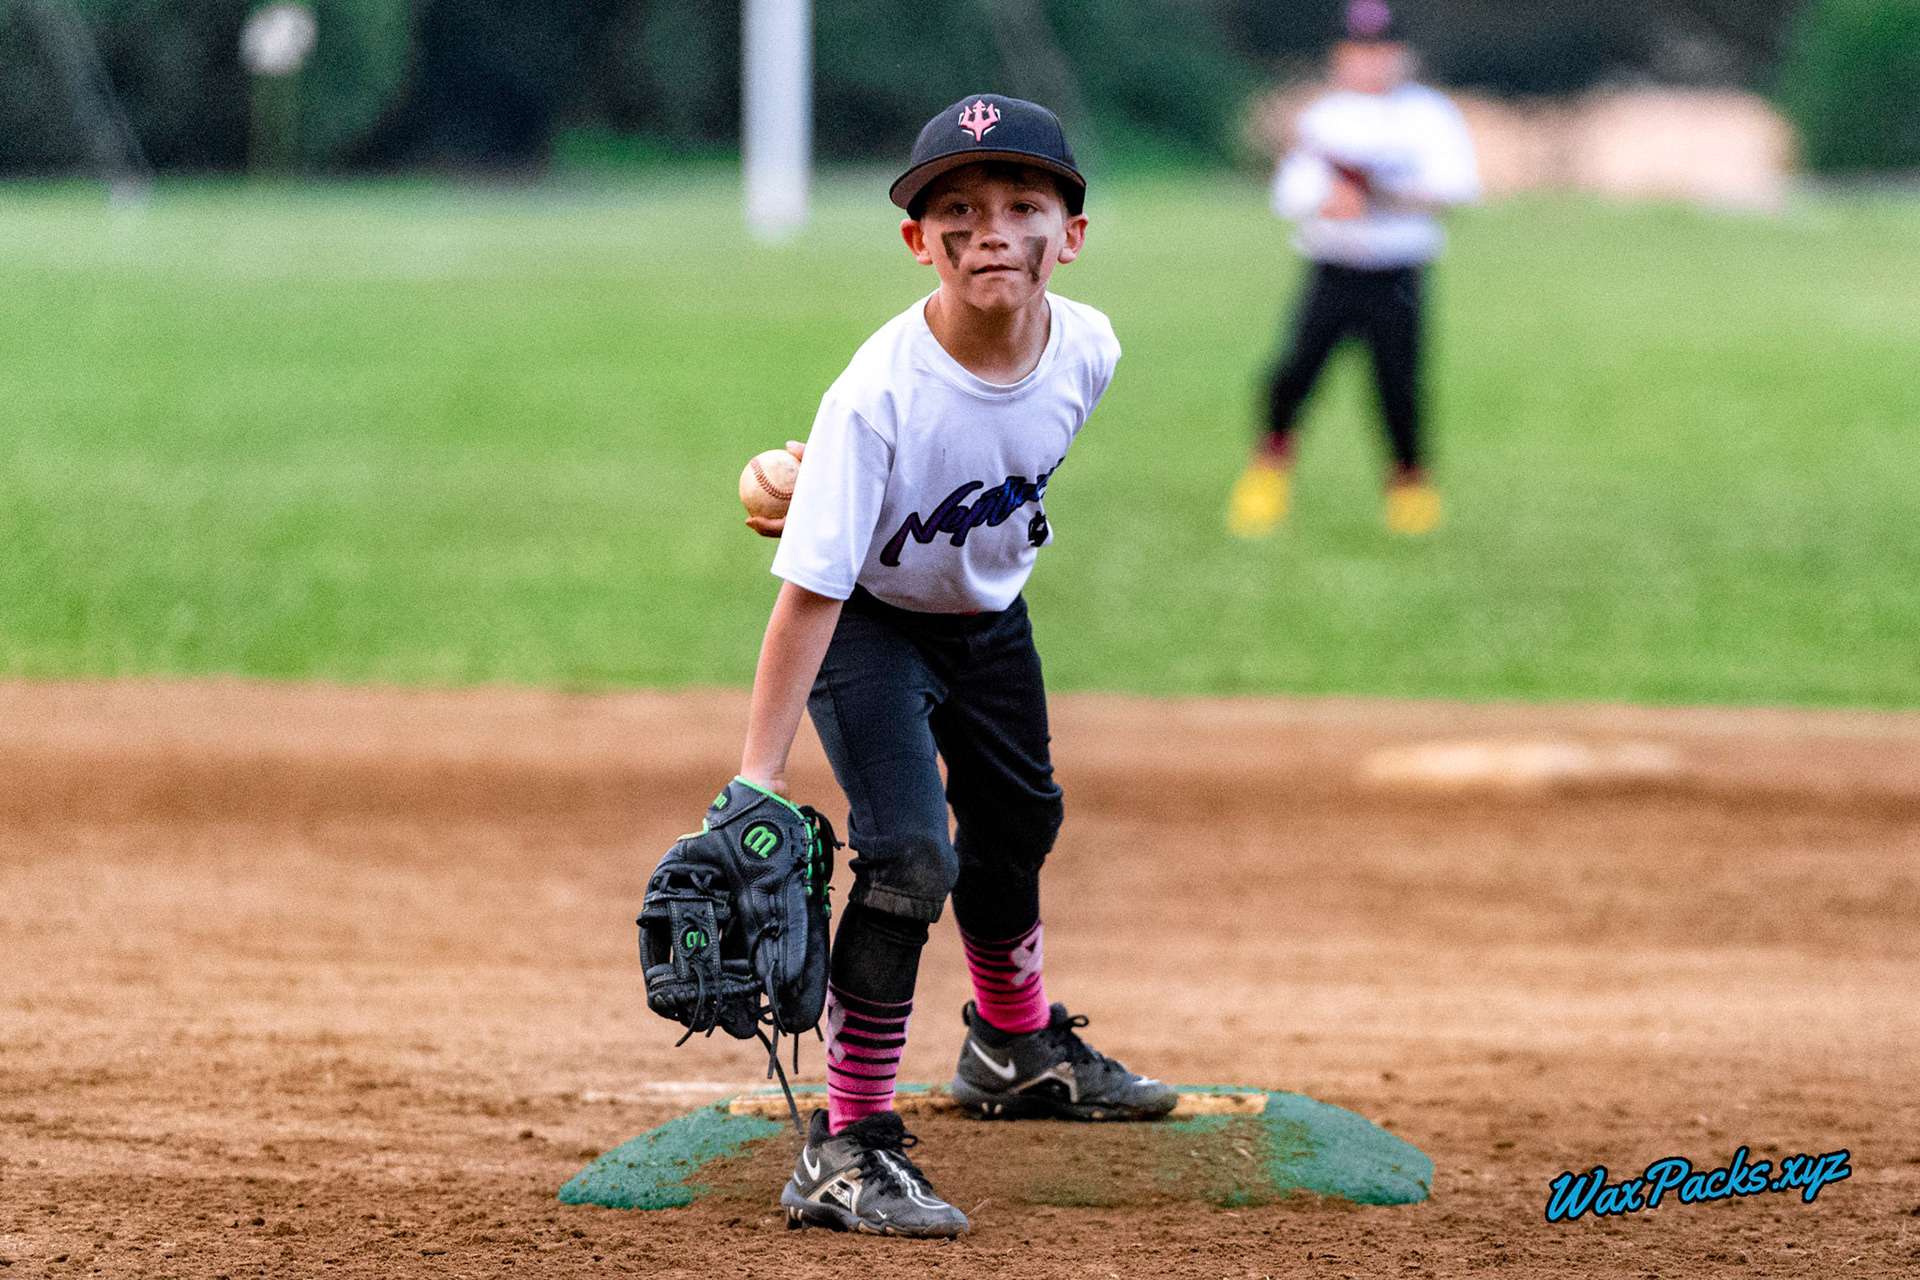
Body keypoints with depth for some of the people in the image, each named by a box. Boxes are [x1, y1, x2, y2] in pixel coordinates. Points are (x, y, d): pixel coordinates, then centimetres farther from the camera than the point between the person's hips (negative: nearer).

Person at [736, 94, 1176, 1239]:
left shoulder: (1088, 351, -21)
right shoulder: (880, 393, -36)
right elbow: (811, 593, -36)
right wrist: (758, 777, -38)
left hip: (991, 610, 6)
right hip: (869, 624, -6)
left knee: (1016, 829, 25)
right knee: (909, 857, -22)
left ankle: (1017, 1047, 53)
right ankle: (847, 1149, -15)